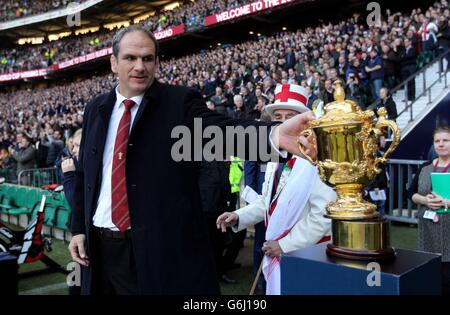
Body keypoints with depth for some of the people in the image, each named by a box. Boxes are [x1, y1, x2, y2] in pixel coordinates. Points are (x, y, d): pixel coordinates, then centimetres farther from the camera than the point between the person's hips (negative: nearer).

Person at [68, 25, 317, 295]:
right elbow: (85, 176, 15)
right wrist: (79, 228, 11)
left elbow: (224, 130, -25)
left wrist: (274, 134, -44)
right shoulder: (96, 109, 9)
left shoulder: (181, 102, -7)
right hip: (101, 248, 5)